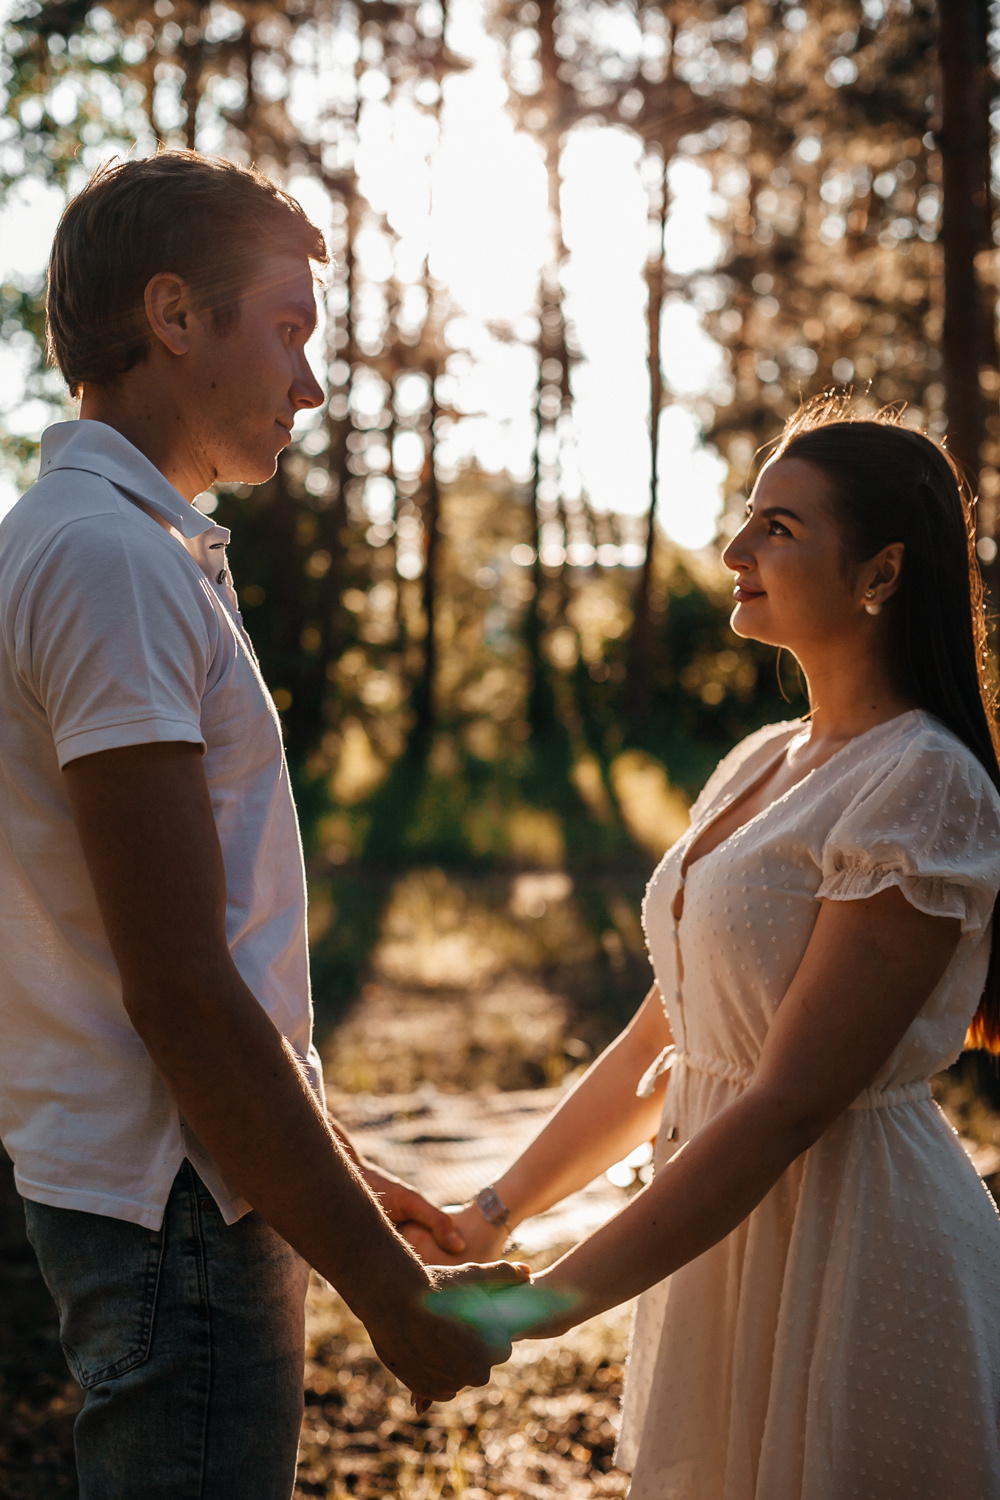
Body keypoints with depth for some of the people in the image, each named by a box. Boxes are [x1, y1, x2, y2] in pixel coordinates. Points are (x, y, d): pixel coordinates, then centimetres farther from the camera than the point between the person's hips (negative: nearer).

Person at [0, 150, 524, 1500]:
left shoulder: (117, 543, 15)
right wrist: (391, 1289, -17)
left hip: (186, 1180, 10)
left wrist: (339, 1172, 20)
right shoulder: (109, 557, -18)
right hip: (178, 1200, -10)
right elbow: (179, 990, -22)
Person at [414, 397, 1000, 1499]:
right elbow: (660, 1044, 12)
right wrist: (487, 1220, 8)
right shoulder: (759, 766, 9)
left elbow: (791, 1102, -22)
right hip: (730, 1242, 8)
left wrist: (549, 1303, -22)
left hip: (856, 1253, -7)